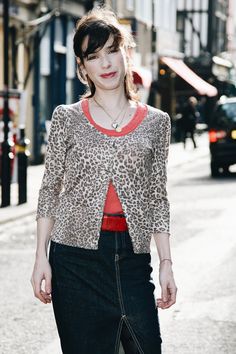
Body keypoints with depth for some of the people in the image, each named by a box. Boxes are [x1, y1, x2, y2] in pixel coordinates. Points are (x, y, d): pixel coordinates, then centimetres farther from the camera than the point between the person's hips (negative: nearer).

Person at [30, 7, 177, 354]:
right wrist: (41, 257, -2)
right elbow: (49, 189, 5)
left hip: (132, 256, 1)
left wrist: (167, 263, 5)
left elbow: (158, 197, 10)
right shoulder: (66, 118, 5)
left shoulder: (156, 122, 8)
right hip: (76, 253, -1)